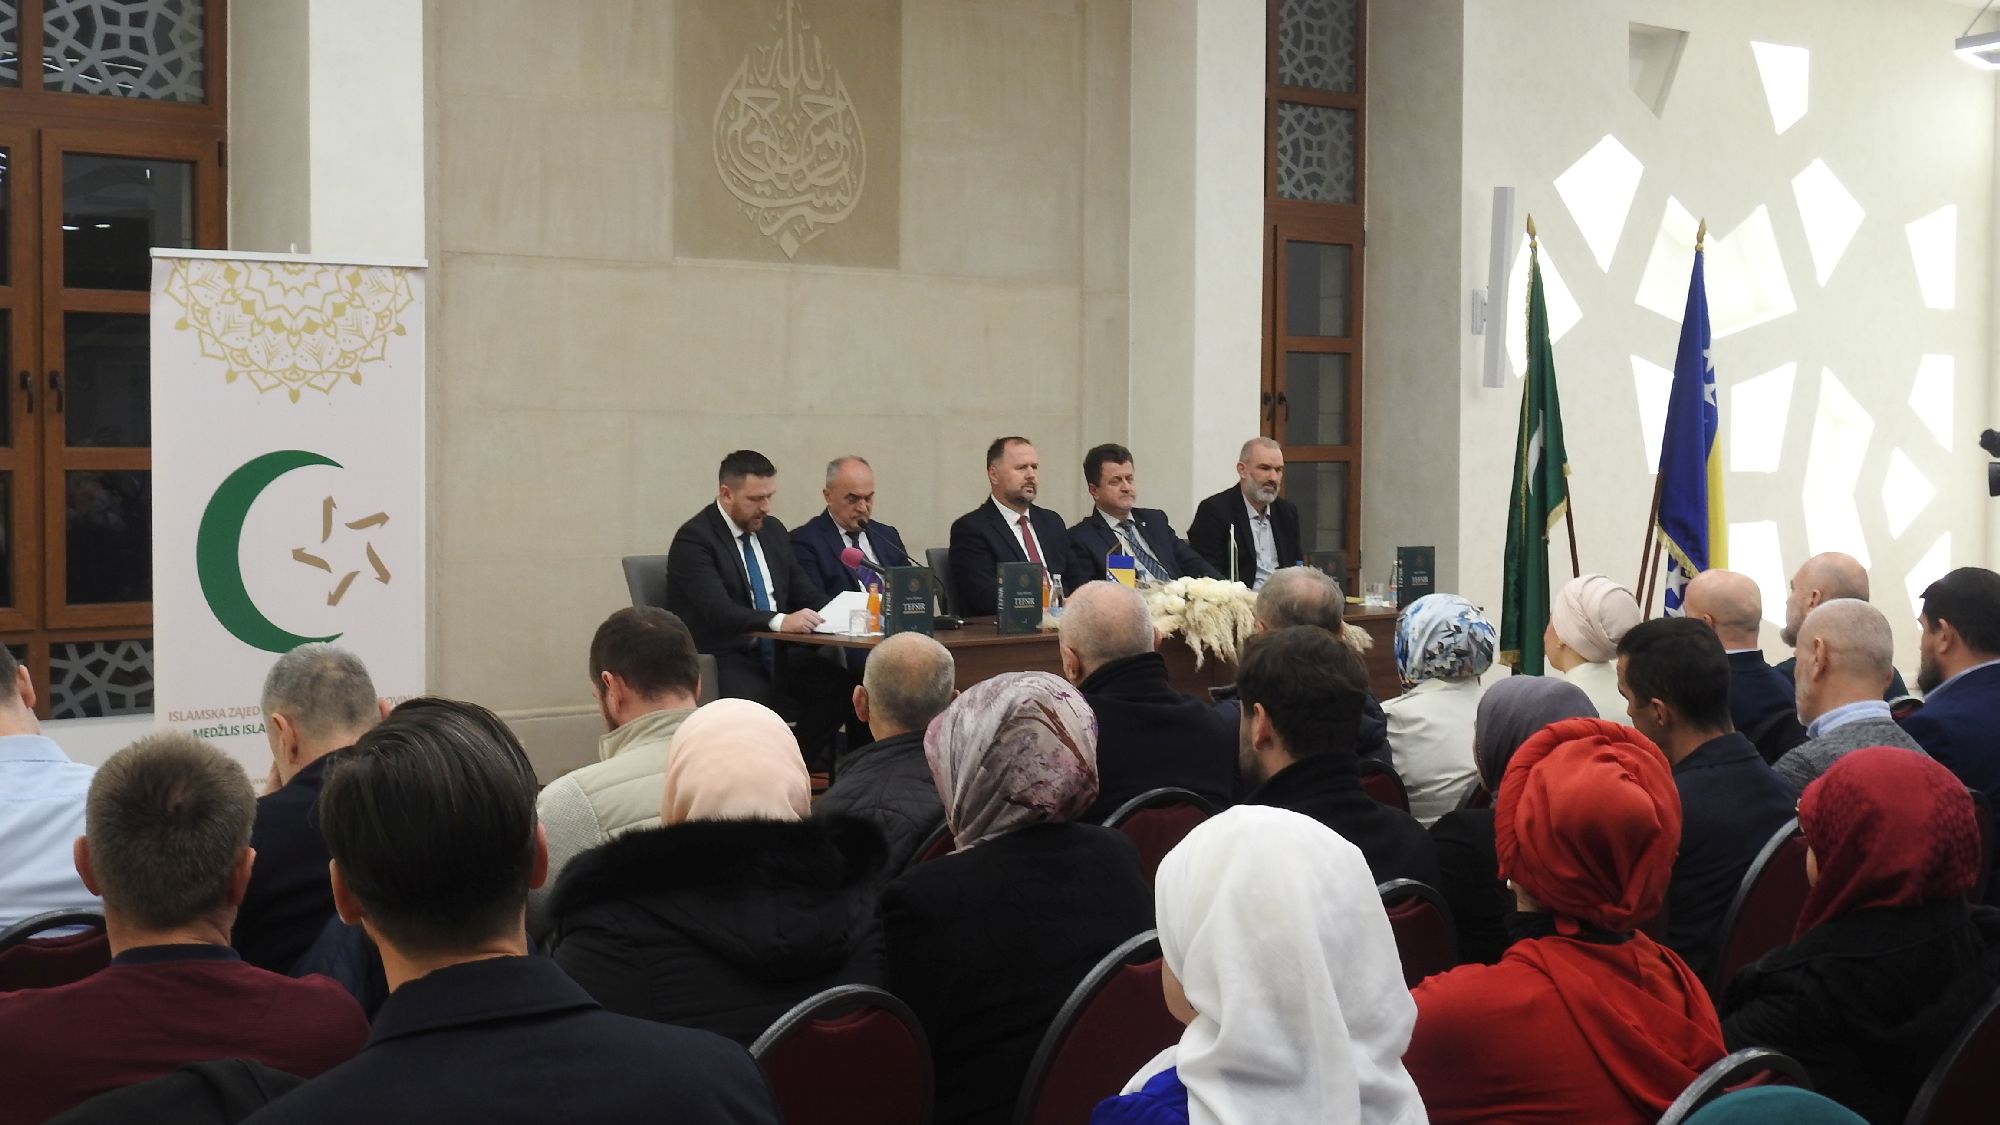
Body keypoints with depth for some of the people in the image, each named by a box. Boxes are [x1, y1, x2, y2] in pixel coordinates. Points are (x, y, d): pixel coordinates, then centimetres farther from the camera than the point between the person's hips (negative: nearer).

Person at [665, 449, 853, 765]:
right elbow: (717, 610, -23)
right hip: (722, 658, -7)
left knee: (841, 686, -17)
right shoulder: (693, 538, -11)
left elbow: (805, 591, 15)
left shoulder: (773, 530, 13)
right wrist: (779, 621, -37)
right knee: (758, 701, -36)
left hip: (776, 653, 7)